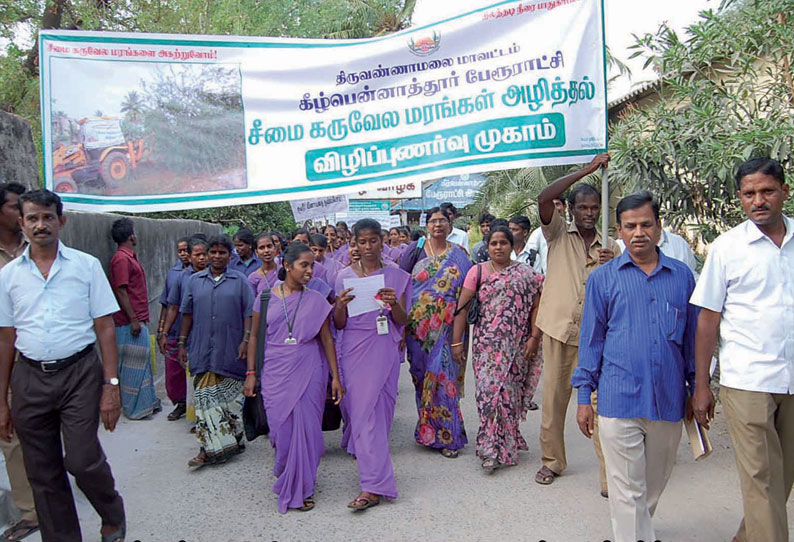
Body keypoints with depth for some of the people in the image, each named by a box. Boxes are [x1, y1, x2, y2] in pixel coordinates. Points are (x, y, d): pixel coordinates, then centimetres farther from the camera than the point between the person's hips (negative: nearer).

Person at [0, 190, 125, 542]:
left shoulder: (86, 265, 0)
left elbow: (105, 329, -1)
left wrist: (111, 385, -7)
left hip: (79, 373, -3)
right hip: (29, 379, 3)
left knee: (82, 459, -9)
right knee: (43, 473, 9)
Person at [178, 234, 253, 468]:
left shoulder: (240, 281, 4)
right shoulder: (195, 280, 10)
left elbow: (249, 313, 0)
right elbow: (187, 314, 12)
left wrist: (245, 341, -9)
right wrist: (182, 343, 9)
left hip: (230, 350, -1)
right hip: (202, 350, 2)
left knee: (230, 398, 7)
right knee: (205, 398, 0)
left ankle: (231, 441, 21)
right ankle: (209, 448, 5)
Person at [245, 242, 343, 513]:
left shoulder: (316, 301, 1)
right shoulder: (266, 298, 2)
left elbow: (327, 339, 3)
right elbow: (254, 336, 8)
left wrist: (335, 377, 0)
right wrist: (250, 373, 4)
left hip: (308, 374, 0)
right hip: (275, 374, 1)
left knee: (305, 429, 2)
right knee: (280, 428, 5)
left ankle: (301, 488, 22)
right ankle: (286, 477, 34)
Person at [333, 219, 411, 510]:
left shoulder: (397, 276, 3)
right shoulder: (345, 277, 6)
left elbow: (402, 322, 2)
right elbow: (339, 324, 5)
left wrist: (394, 303, -19)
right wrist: (340, 305, -16)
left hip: (384, 350, -1)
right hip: (354, 350, 1)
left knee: (377, 409, -3)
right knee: (361, 409, 1)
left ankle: (371, 485, 7)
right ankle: (375, 484, 17)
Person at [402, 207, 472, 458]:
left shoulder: (458, 255, 6)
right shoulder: (415, 250, 5)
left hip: (447, 326, -1)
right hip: (419, 325, 1)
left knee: (444, 376, -3)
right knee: (423, 375, 6)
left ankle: (447, 436, 8)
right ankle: (429, 430, 21)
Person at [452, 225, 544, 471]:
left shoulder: (525, 273, 5)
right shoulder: (478, 271, 2)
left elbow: (536, 306, 3)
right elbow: (462, 307, -2)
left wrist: (534, 337, -8)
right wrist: (456, 341, -6)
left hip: (517, 344, 1)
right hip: (487, 343, -1)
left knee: (511, 391, 6)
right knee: (490, 389, -7)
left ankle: (507, 440, 25)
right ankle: (492, 448, 2)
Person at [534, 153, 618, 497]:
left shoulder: (610, 247, 12)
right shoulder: (558, 235, 5)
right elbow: (544, 199, -13)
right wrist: (586, 170, -11)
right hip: (559, 330, -1)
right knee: (553, 399, 9)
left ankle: (609, 474, 5)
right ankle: (552, 461, 26)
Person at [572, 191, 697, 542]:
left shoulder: (682, 276, 6)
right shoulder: (602, 278, 2)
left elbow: (692, 337, 12)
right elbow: (591, 338, 3)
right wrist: (584, 396, 0)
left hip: (669, 401, 3)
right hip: (619, 399, -3)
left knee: (655, 484, 20)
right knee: (628, 490, 3)